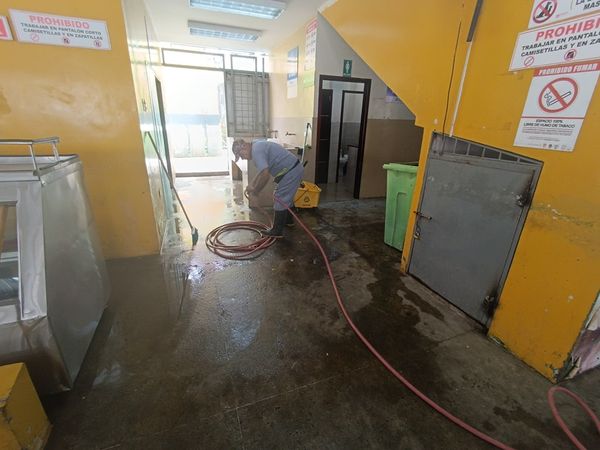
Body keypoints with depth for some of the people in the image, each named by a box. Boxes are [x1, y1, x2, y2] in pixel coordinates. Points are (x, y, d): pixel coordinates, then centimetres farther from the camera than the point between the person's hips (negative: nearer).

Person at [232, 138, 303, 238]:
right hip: (295, 168, 10)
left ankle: (277, 231, 9)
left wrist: (256, 190, -13)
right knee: (286, 197, 25)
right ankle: (288, 220, 43)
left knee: (280, 200, -2)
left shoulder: (256, 150, -18)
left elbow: (265, 174, -27)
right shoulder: (258, 146, 14)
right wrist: (251, 184, 19)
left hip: (291, 172, -10)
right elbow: (263, 171, 24)